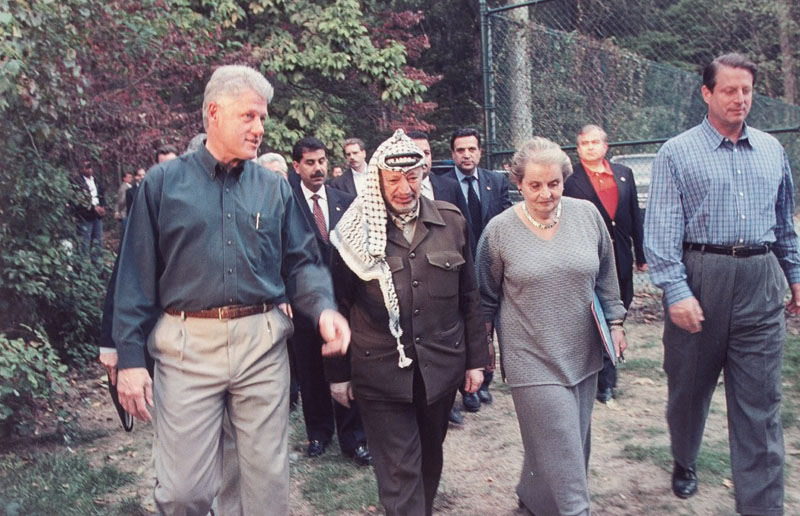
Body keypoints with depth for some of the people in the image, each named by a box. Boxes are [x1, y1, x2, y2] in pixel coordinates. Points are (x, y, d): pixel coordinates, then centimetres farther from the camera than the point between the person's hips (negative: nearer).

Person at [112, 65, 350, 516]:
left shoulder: (276, 189, 8)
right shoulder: (163, 183, 2)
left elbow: (302, 263, 8)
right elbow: (137, 276, 1)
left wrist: (324, 309, -12)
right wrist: (131, 358, -3)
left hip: (263, 342, 2)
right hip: (187, 344, -1)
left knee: (269, 480, 11)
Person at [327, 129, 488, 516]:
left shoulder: (451, 222, 1)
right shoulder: (356, 230, -5)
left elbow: (469, 296, 7)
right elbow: (339, 305, 0)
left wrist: (475, 359, 7)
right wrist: (338, 373, 2)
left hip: (441, 367, 3)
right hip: (380, 372, -3)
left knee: (429, 459, 19)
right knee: (399, 471, 0)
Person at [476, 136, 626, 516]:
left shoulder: (587, 214, -1)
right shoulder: (499, 230, -8)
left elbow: (605, 275, 11)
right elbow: (487, 296, 2)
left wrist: (614, 322, 10)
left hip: (583, 354, 4)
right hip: (534, 361, -4)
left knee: (573, 444, 18)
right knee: (562, 455, -2)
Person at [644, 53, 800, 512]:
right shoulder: (677, 153, -2)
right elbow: (663, 229, -9)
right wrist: (676, 292, -16)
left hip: (761, 283, 3)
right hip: (700, 278, -2)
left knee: (760, 403, 2)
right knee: (690, 385, 14)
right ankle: (684, 464, 39)